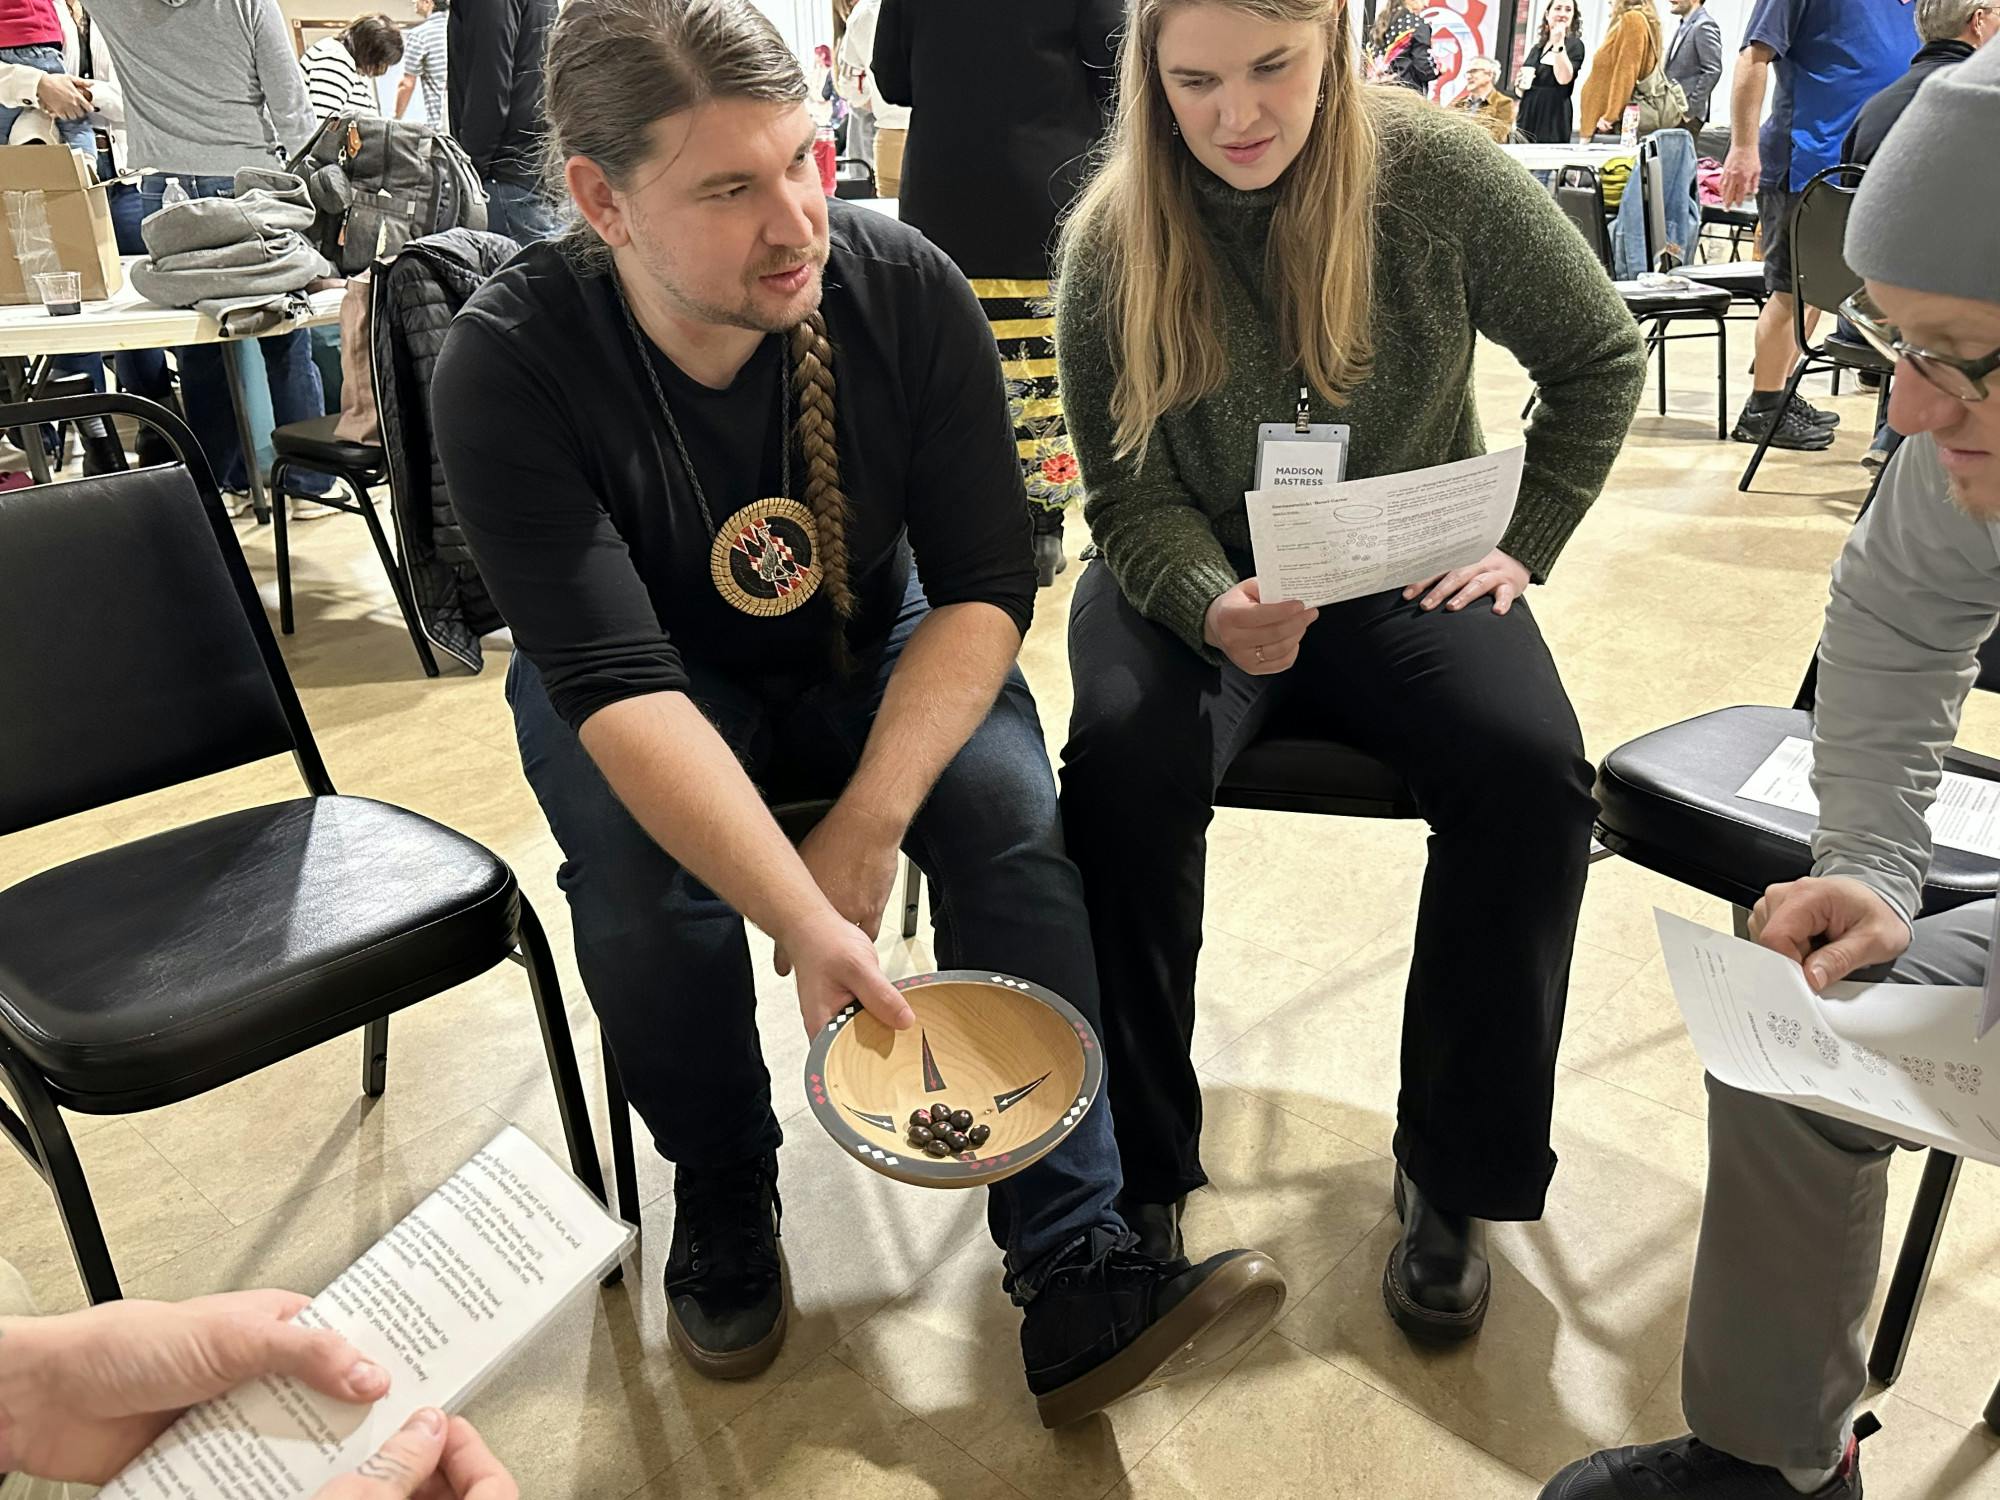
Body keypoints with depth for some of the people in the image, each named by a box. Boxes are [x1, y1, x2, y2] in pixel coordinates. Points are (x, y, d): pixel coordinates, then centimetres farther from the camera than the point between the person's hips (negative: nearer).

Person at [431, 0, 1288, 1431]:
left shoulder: (908, 289, -19)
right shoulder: (509, 365, -25)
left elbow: (987, 583, -18)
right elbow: (619, 682, -33)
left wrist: (870, 825, -30)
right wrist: (806, 923, -44)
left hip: (872, 653, 1)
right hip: (636, 695, -1)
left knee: (1012, 811, -26)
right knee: (639, 861, -31)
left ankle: (1074, 1269, -19)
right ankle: (723, 1194, -2)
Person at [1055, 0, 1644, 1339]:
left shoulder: (1440, 174, -8)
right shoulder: (1114, 243, -8)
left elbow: (1601, 356, 6)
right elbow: (1133, 499, -7)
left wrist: (1523, 544, -1)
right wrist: (1214, 610, -27)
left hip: (1405, 574, 1)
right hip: (1196, 578, 0)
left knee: (1532, 770, -28)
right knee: (1126, 765, -32)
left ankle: (1455, 1176, -7)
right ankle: (1139, 1172, -13)